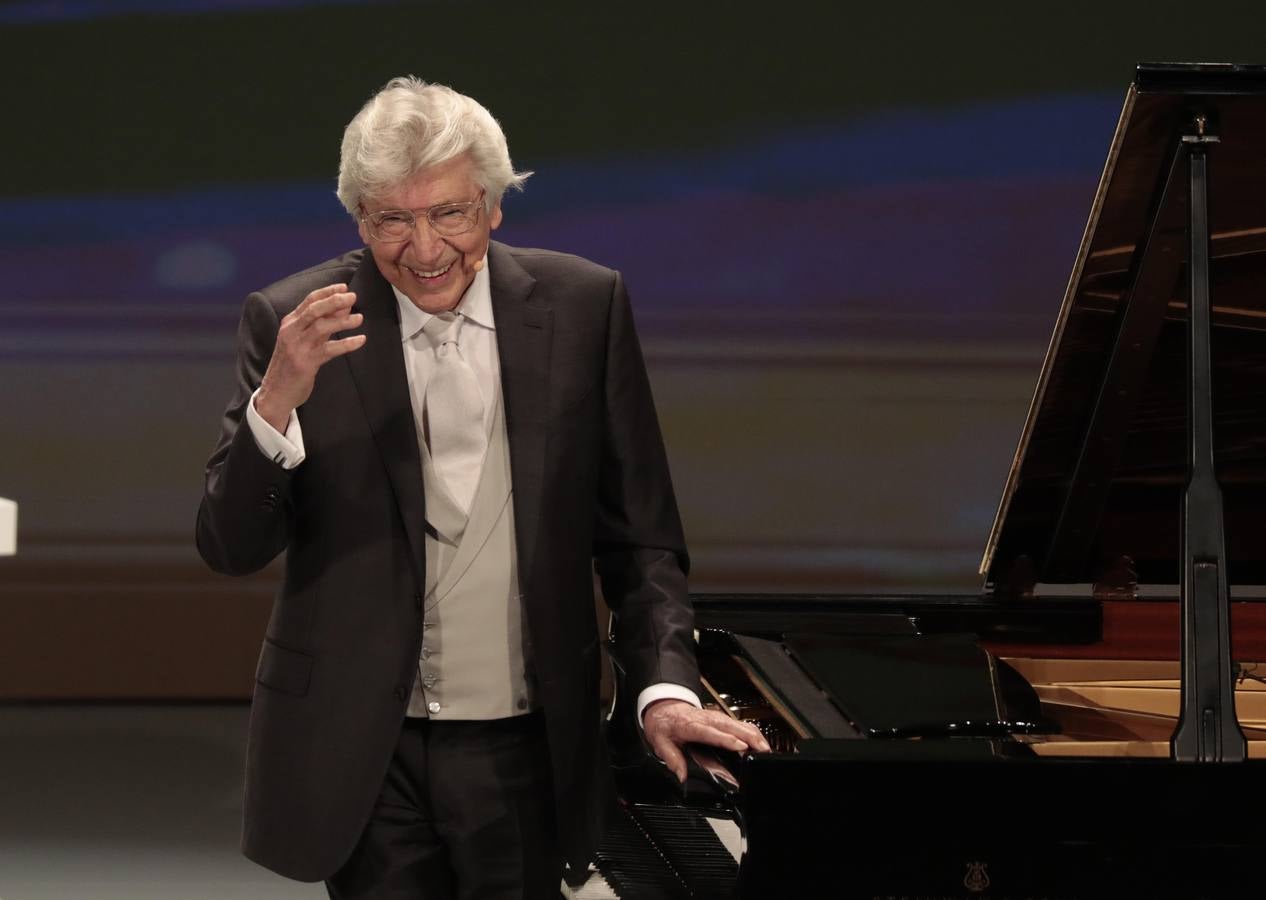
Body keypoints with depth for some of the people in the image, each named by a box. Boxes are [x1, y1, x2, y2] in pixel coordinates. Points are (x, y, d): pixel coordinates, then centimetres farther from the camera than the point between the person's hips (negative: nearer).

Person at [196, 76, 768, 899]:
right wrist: (278, 400, -23)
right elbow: (230, 548, -7)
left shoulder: (584, 307, 0)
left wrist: (666, 686, -10)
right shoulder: (295, 323, -4)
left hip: (525, 756, 1)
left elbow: (638, 534, 4)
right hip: (361, 760, -1)